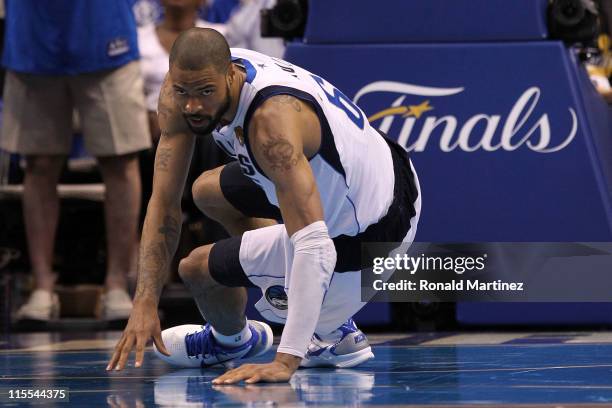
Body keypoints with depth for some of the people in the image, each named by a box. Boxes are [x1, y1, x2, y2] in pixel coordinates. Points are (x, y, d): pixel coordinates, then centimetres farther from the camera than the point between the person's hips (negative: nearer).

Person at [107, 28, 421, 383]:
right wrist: (145, 303, -17)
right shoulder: (187, 85, -12)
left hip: (365, 240, -9)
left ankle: (232, 341, 36)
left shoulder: (273, 118, -37)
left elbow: (314, 246, -43)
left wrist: (286, 360, -48)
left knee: (198, 268, -3)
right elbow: (165, 205, -8)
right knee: (209, 193, 27)